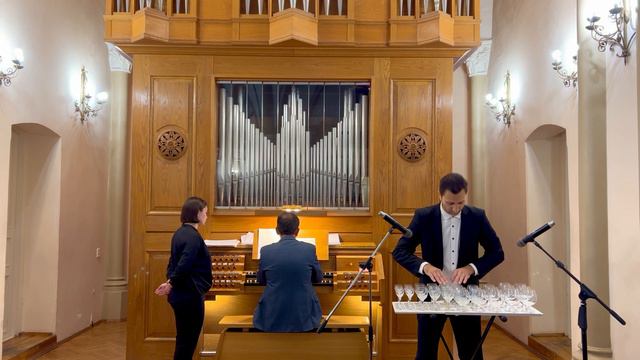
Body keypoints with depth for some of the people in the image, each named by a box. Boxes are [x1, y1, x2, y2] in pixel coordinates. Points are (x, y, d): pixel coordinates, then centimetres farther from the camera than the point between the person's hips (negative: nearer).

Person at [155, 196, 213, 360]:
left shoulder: (180, 233, 11)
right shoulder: (193, 236, -18)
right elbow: (184, 265, -24)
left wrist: (170, 281, 4)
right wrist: (171, 284, -11)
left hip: (180, 293, 9)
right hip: (190, 295, -9)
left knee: (183, 339, 17)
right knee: (188, 341, 1)